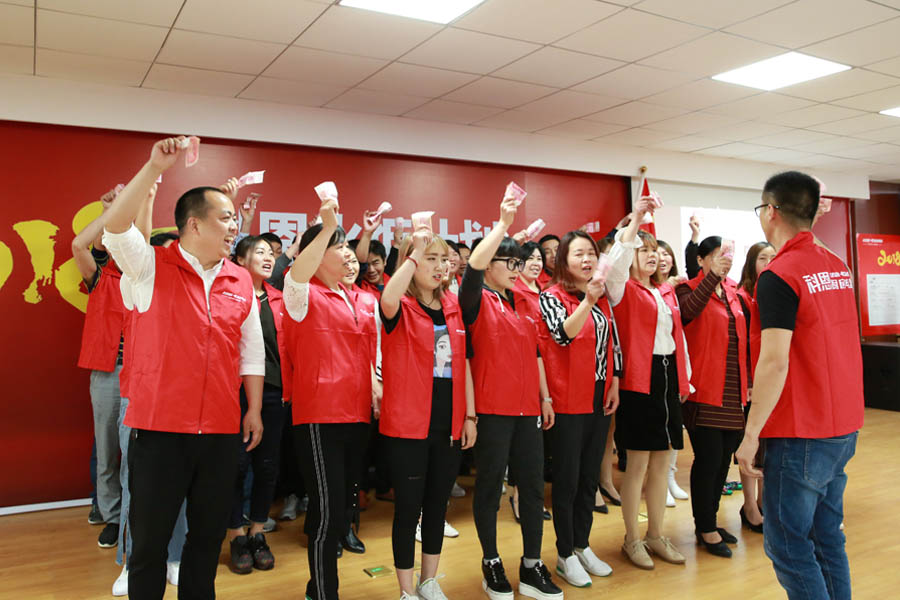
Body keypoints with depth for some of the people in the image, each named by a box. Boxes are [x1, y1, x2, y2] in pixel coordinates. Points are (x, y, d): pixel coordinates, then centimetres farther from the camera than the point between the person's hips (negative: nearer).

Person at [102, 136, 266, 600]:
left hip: (222, 430, 4)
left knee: (209, 533, 16)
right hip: (160, 426, -4)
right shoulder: (152, 267, -3)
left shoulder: (241, 282, 7)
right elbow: (115, 226, -21)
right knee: (150, 536, 9)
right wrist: (155, 167, -27)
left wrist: (254, 410, 10)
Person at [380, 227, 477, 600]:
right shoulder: (401, 306, -7)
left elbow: (462, 363, 11)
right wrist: (414, 255, -28)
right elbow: (387, 302, -33)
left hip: (448, 425, 5)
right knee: (408, 506, 4)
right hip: (408, 425, -5)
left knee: (438, 503, 16)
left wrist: (469, 415, 8)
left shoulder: (452, 306, 8)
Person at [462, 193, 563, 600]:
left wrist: (545, 398, 16)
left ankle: (531, 567, 21)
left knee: (533, 486, 9)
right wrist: (503, 224, -23)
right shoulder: (478, 302, -5)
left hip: (527, 408, 6)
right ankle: (491, 565, 21)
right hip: (492, 410, -6)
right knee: (489, 487, 6)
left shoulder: (523, 303, 13)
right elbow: (472, 266, -25)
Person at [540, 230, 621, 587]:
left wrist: (615, 384, 6)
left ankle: (582, 545, 29)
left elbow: (613, 343, 14)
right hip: (568, 401, -6)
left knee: (590, 477, 15)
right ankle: (565, 555, 16)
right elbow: (564, 334, -23)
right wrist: (587, 301, -35)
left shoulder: (604, 298, 11)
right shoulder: (552, 297, -7)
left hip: (600, 399, 6)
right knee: (567, 479, 3)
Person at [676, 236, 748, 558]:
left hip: (732, 390, 7)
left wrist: (747, 381, 16)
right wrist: (713, 276, -34)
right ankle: (705, 529, 12)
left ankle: (709, 521, 27)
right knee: (709, 458, -4)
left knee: (724, 458, 12)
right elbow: (688, 310, -30)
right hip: (704, 389, -7)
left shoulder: (733, 291, 15)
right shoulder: (689, 288, -5)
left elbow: (741, 338, 18)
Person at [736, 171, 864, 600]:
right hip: (843, 426, 8)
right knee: (827, 537, 18)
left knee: (788, 545, 2)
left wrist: (751, 433, -16)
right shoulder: (838, 267, 8)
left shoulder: (778, 276, -17)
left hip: (801, 435, -8)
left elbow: (775, 362, -21)